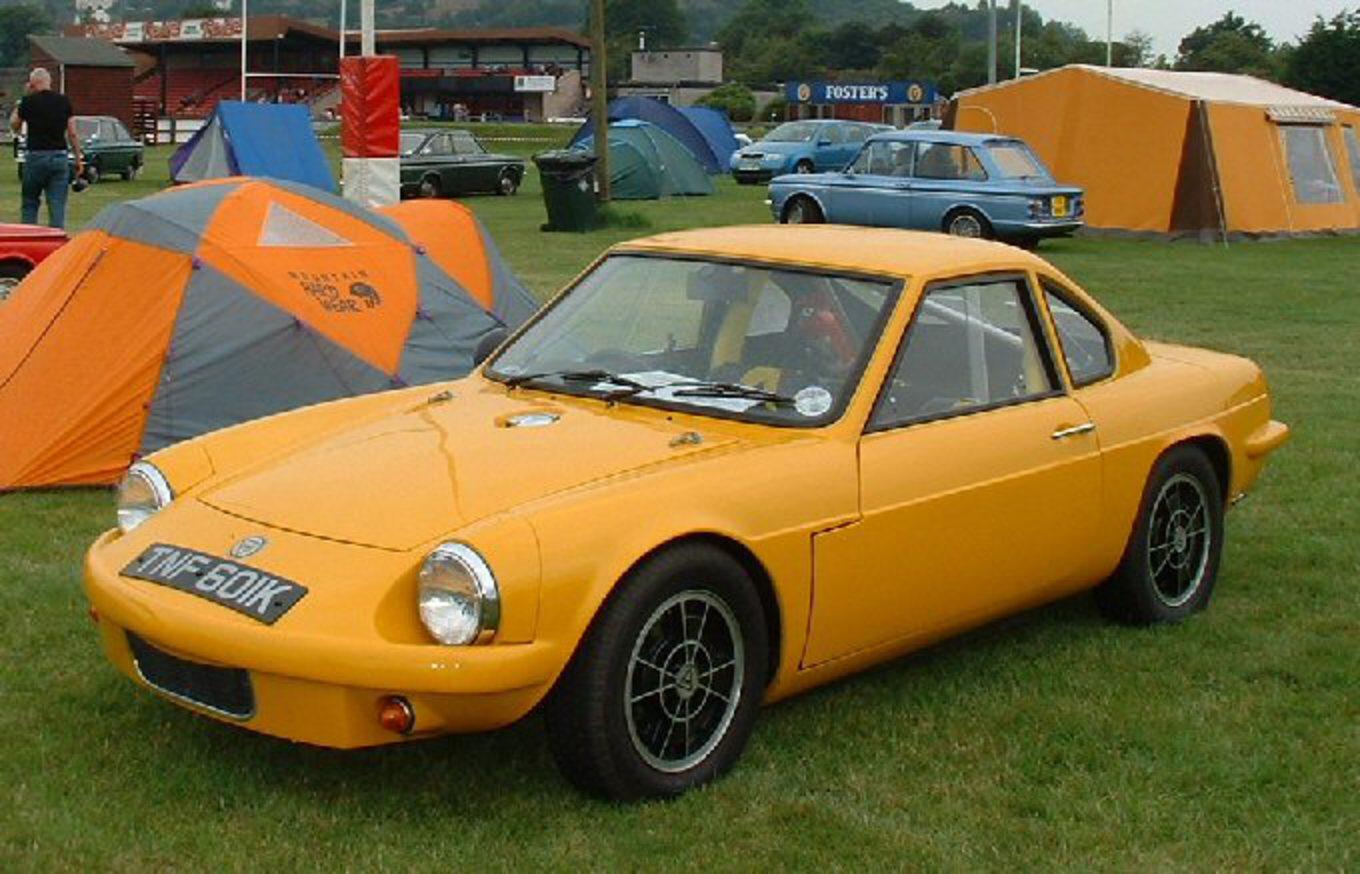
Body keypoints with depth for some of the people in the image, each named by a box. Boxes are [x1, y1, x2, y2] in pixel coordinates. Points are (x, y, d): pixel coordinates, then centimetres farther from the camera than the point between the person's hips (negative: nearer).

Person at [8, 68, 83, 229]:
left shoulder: (28, 101, -5)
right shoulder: (64, 101, 3)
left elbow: (15, 127, 9)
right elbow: (72, 134, 3)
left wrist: (17, 108, 24)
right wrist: (78, 158, 10)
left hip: (36, 156, -2)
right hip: (60, 156, 2)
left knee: (30, 204, 10)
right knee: (58, 206, 2)